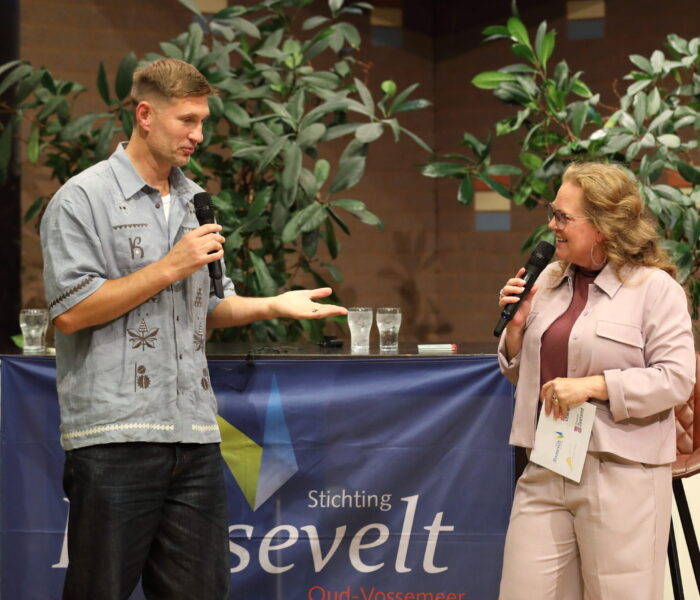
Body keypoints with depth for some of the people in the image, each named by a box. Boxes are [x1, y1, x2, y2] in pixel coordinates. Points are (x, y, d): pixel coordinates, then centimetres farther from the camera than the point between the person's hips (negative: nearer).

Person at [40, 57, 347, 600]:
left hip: (195, 434, 6)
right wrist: (170, 268, -11)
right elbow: (71, 311, -12)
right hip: (115, 435, -6)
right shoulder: (84, 199, -3)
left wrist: (272, 306, 9)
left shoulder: (194, 203, 18)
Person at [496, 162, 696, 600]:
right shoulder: (550, 281, 12)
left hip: (621, 473, -6)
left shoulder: (655, 288, -7)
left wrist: (593, 385, -19)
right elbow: (523, 374, 21)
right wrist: (517, 325, 1)